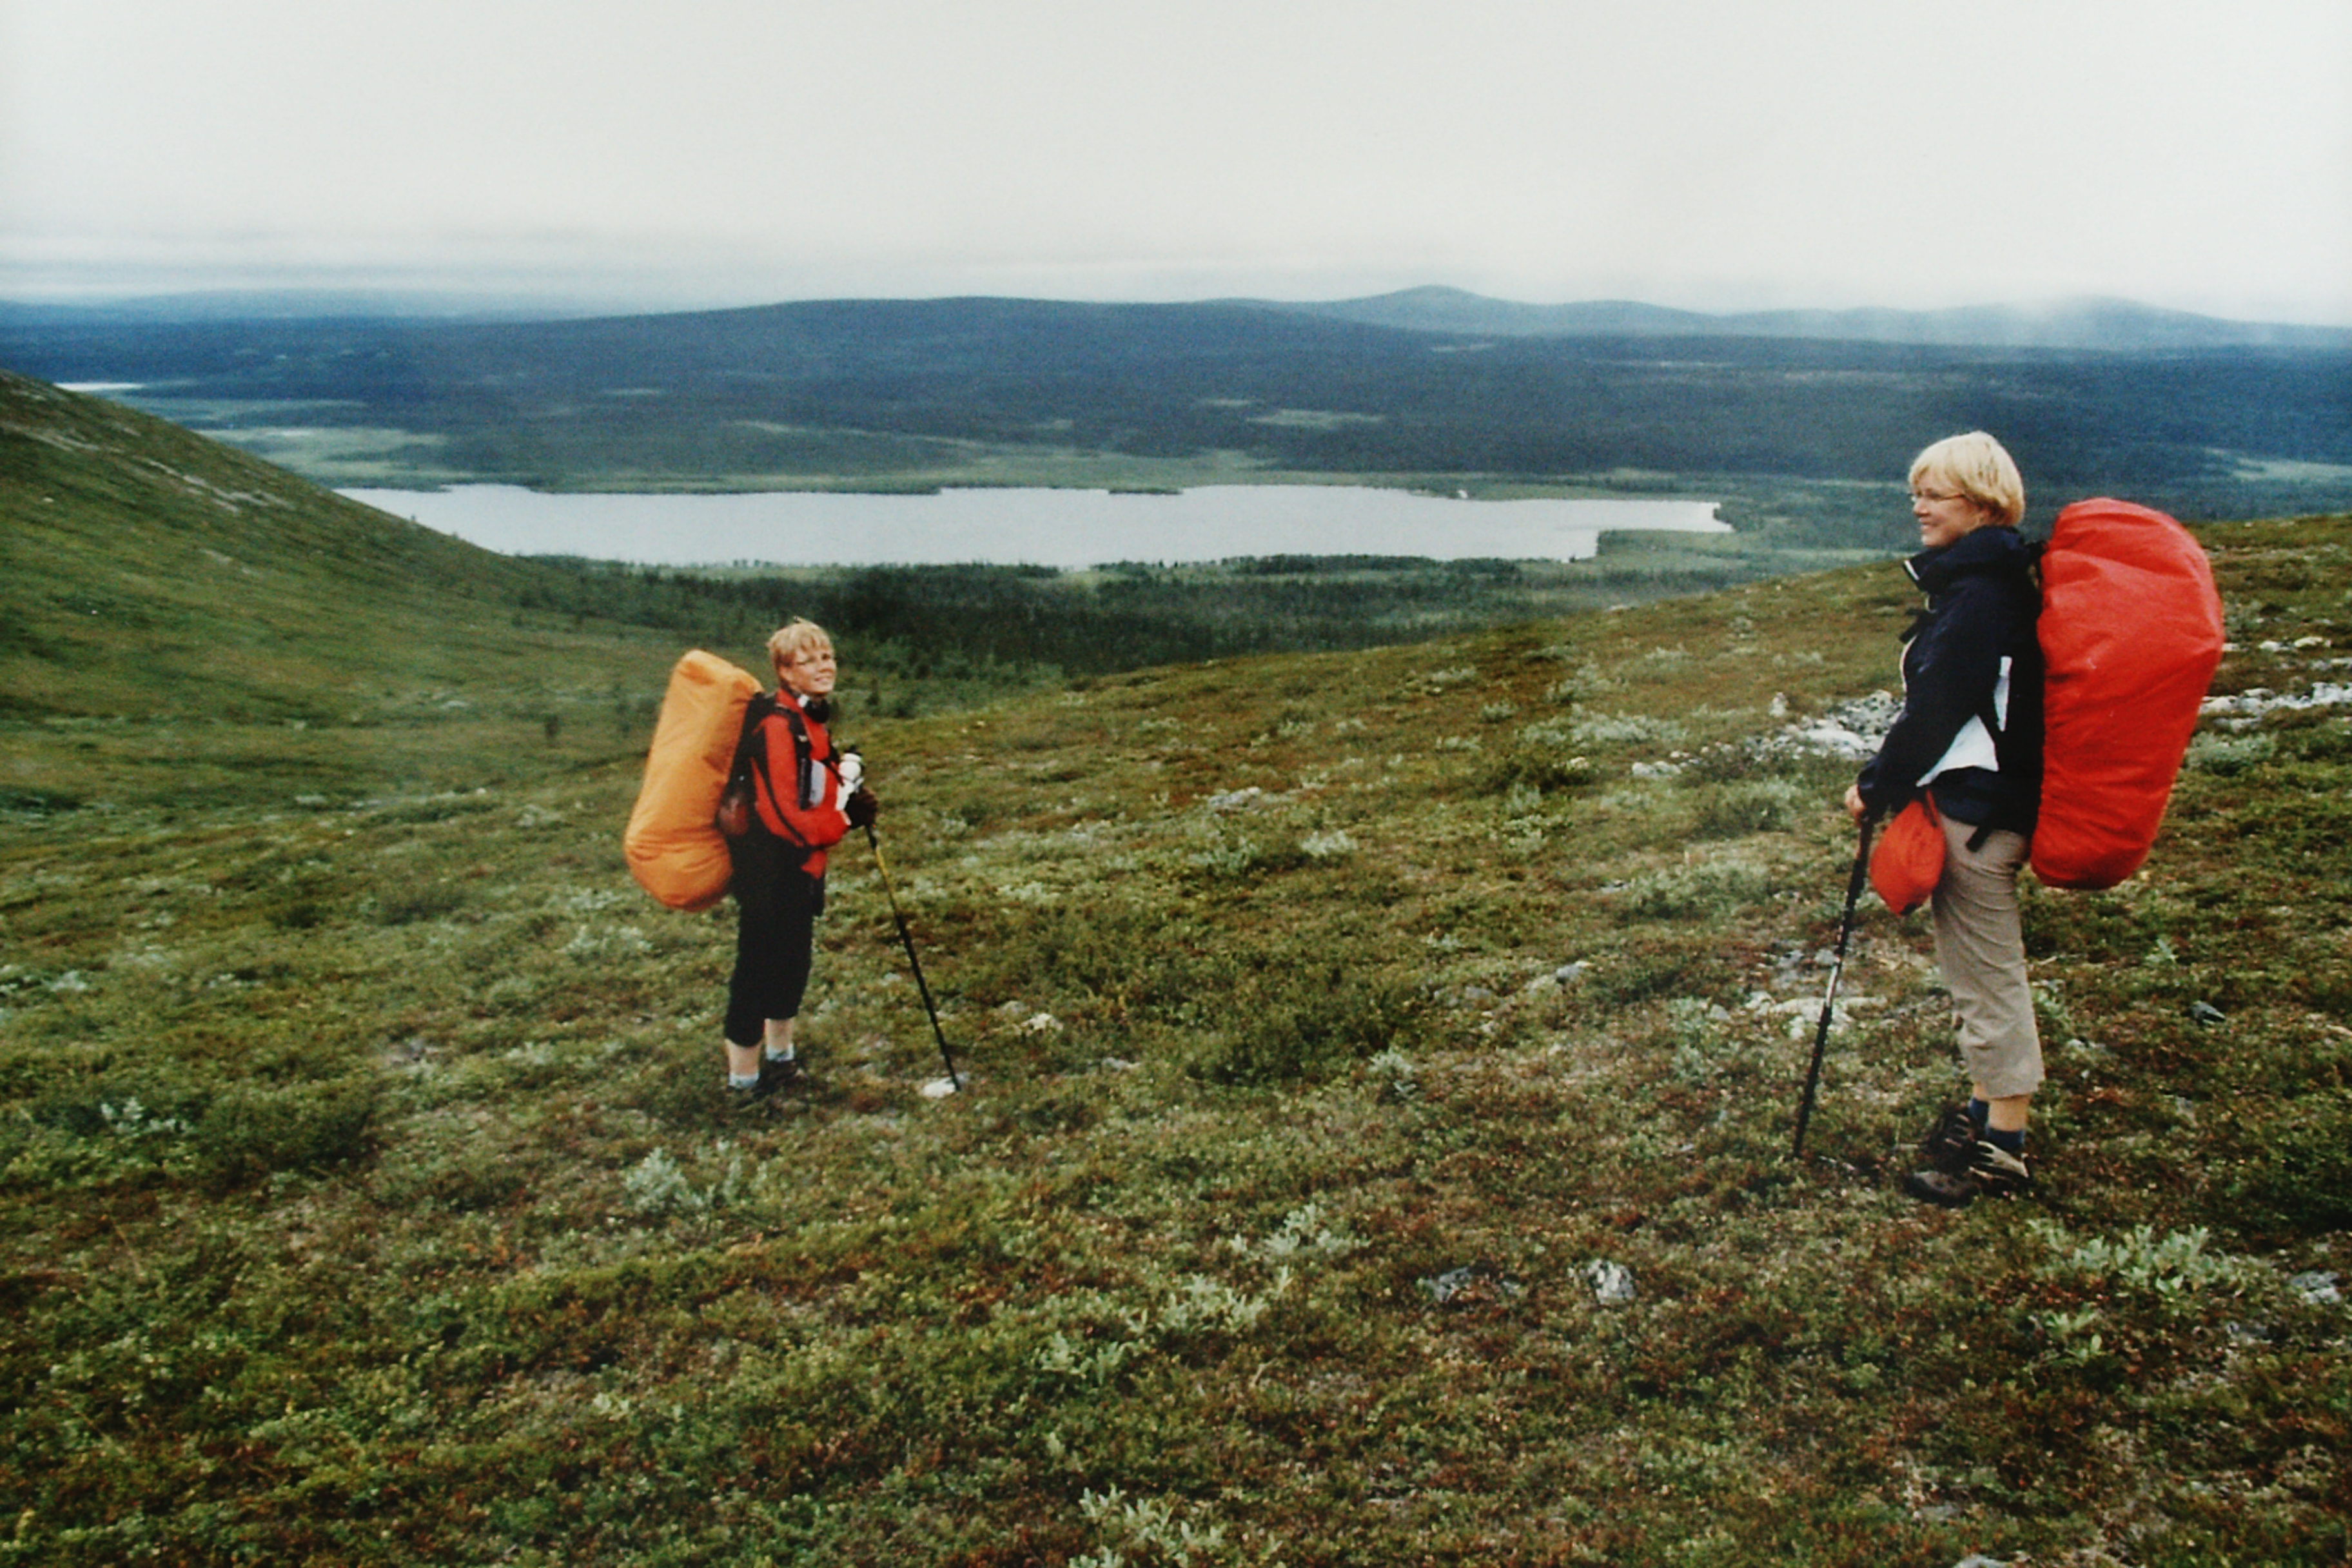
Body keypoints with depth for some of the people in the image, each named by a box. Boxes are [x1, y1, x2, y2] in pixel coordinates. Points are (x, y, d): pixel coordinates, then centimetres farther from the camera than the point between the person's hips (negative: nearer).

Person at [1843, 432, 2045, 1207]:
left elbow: (1938, 706, -20)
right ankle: (1986, 1110, 31)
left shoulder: (1981, 595, -19)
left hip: (1978, 808, -11)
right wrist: (1896, 780, 14)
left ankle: (2004, 1148, 6)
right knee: (1972, 964, 19)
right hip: (1972, 799, 11)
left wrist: (1879, 786, -10)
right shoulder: (1982, 581, 13)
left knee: (1990, 974, -3)